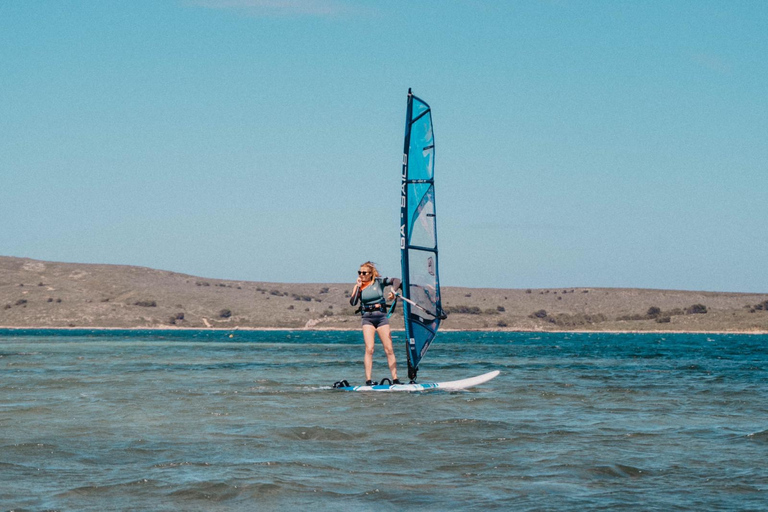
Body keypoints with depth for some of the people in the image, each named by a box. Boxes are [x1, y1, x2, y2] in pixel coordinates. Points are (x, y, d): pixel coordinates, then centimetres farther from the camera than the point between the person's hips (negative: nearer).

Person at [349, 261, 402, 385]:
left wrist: (393, 291, -29)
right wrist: (358, 287, -11)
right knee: (369, 349, -12)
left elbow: (395, 280, -11)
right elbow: (353, 302, -9)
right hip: (367, 319, 0)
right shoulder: (358, 286, 5)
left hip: (381, 317, 0)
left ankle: (395, 379, 1)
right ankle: (368, 380, -14)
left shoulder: (379, 281, 0)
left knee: (389, 349, -2)